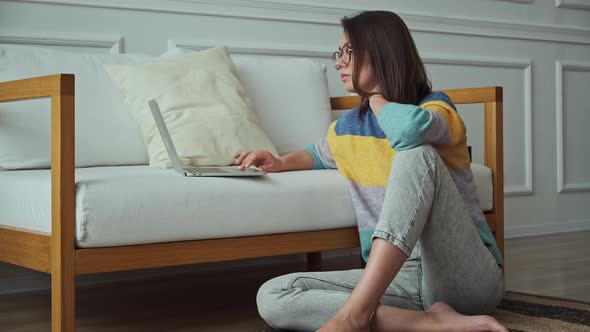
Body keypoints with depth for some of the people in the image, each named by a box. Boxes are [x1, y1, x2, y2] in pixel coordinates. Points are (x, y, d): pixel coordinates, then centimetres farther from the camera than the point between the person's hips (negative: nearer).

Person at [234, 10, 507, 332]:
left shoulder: (435, 106, -4)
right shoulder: (345, 128, 14)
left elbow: (411, 128, -31)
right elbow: (318, 154, 39)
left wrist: (376, 97, -8)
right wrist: (281, 162, 16)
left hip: (467, 274, -5)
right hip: (402, 277, 6)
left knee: (418, 154, -29)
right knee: (273, 296, -15)